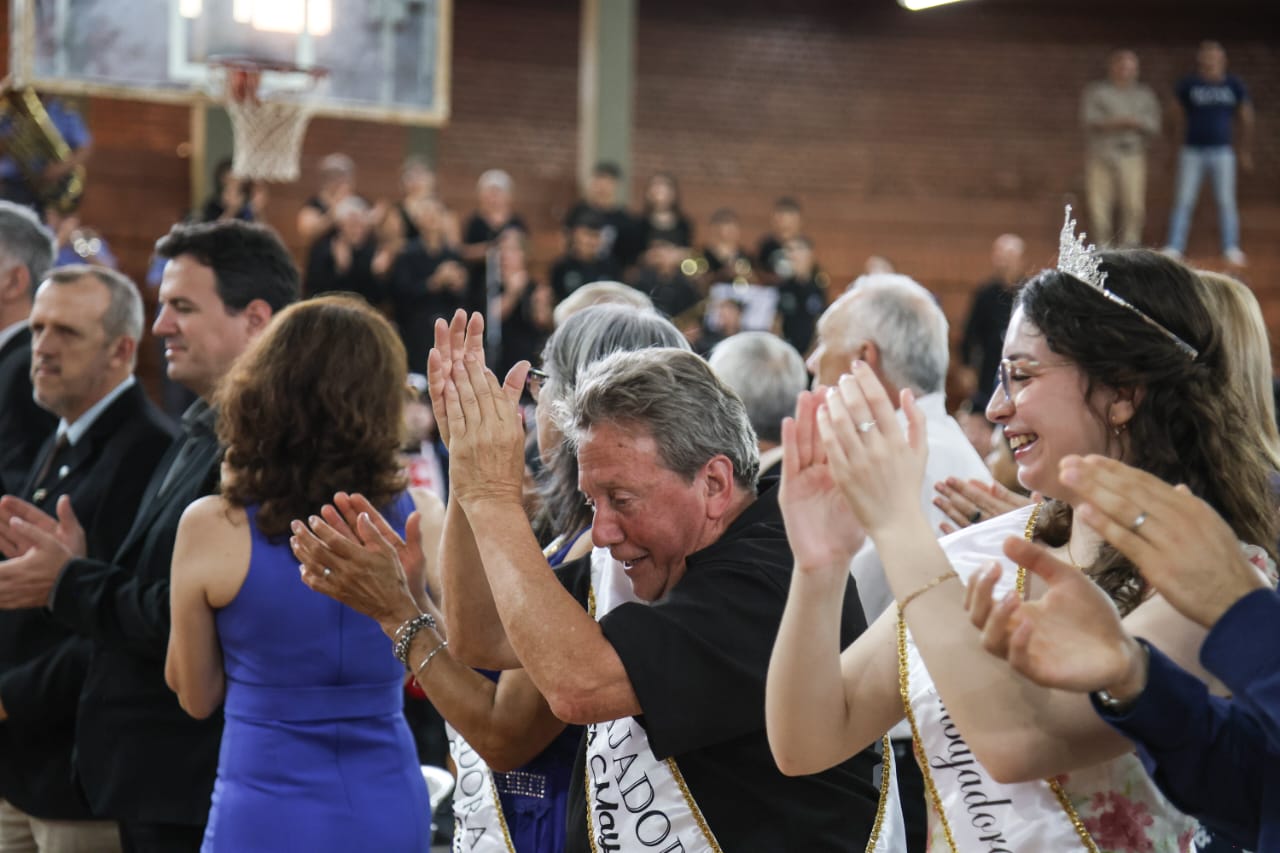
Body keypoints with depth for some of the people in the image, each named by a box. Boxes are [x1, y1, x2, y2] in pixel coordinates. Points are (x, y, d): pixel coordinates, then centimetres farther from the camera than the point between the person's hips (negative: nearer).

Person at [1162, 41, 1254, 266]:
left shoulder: (1234, 85, 2)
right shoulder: (1188, 85, -2)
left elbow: (1246, 119, 10)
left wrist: (1246, 152, 12)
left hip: (1222, 151, 1)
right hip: (1192, 151, -1)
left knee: (1226, 201, 3)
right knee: (1183, 201, -1)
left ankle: (1231, 249, 10)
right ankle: (1173, 248, 1)